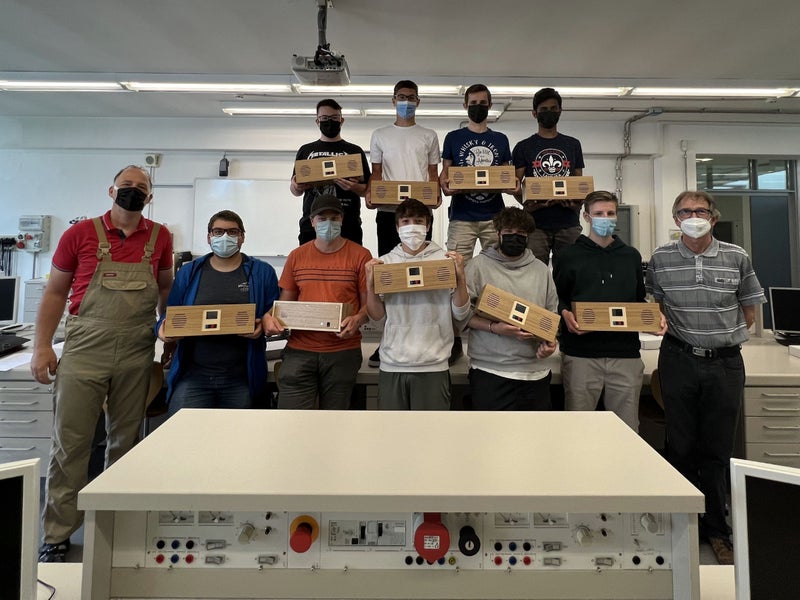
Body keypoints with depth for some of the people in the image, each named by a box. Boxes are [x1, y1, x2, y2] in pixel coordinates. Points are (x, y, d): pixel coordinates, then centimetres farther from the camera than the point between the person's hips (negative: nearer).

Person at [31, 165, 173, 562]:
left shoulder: (159, 238, 6)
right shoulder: (81, 233, 1)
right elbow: (55, 291, 5)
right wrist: (42, 346, -1)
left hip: (137, 354, 2)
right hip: (85, 349, -2)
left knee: (125, 440, 11)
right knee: (69, 441, 2)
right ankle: (56, 535, 17)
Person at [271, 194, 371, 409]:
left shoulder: (360, 255, -2)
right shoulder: (296, 256, 7)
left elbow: (369, 303, 0)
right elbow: (285, 302, 13)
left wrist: (357, 320, -20)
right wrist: (270, 317, -7)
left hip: (343, 352, -1)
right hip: (299, 351, 1)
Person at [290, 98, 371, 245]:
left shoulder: (354, 151, 12)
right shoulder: (306, 150, 17)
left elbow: (367, 190, 7)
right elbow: (296, 191, 19)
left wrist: (353, 187, -14)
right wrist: (296, 186, -4)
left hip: (348, 227, -1)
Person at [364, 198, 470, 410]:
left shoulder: (445, 261, 2)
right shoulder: (384, 263, 6)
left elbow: (461, 315, 0)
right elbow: (377, 315, 6)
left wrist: (460, 277, -11)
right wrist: (370, 283, -8)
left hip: (433, 366, -1)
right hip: (392, 365, 2)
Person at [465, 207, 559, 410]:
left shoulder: (541, 270, 12)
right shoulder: (479, 265, 0)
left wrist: (550, 342, -1)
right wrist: (495, 327, -17)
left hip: (535, 371, 4)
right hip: (490, 371, -4)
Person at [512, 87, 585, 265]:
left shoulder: (573, 145, 16)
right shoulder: (523, 147, 9)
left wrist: (578, 202, -7)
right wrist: (527, 203, -17)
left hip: (568, 224, 2)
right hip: (536, 224, -2)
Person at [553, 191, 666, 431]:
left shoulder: (631, 256, 16)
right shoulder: (568, 256, 5)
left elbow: (640, 300, 20)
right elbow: (555, 300, 4)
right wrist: (565, 314, -16)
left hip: (626, 353, 3)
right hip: (581, 355, -3)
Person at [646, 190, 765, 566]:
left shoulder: (736, 258, 0)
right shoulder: (660, 259, 0)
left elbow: (750, 308, 11)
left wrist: (725, 335, 7)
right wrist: (662, 325, -1)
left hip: (725, 363, 0)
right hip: (679, 361, 0)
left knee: (718, 449, 9)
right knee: (681, 446, 8)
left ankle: (715, 530, 26)